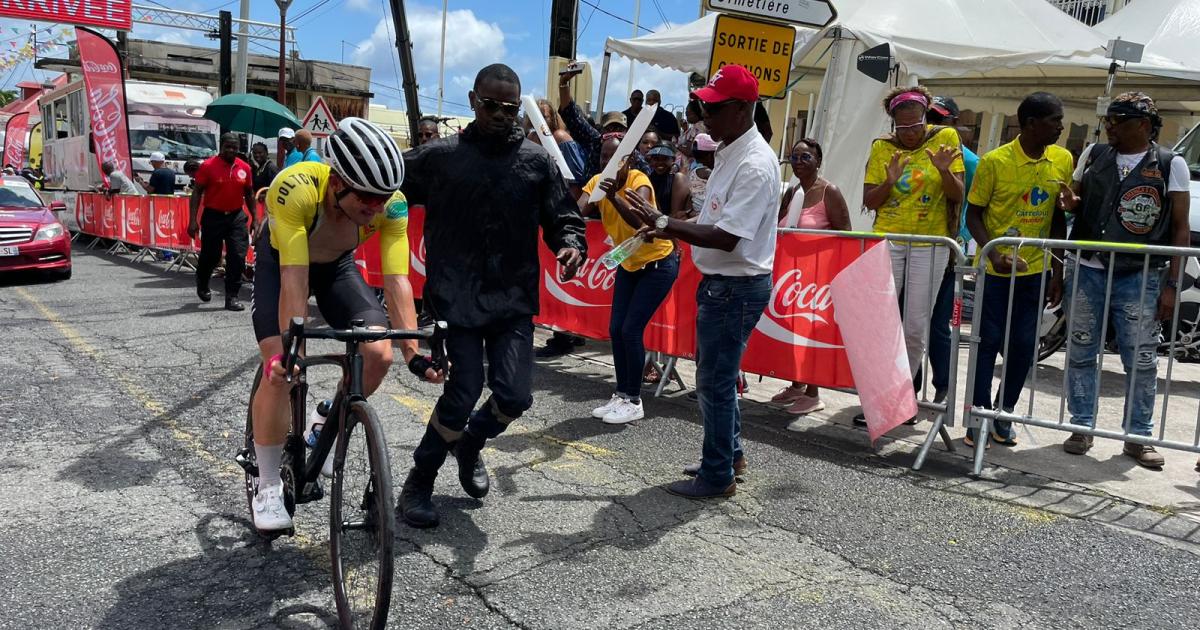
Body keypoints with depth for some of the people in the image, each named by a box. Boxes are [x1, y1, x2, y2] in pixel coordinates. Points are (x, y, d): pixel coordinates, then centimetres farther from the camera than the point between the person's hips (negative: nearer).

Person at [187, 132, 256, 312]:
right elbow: (197, 192, -6)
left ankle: (232, 297, 2)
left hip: (236, 217, 3)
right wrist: (193, 220, -12)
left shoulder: (244, 167, 3)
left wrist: (254, 218, 11)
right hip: (213, 216, -3)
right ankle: (202, 285, 39)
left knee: (238, 257, -5)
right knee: (210, 256, 9)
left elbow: (249, 194, 14)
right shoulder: (208, 166, -8)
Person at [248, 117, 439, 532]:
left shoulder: (391, 203, -31)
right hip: (281, 261, -3)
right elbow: (294, 279, -42)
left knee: (378, 354, -15)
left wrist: (413, 354, -39)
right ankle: (268, 487, 0)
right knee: (280, 370, -18)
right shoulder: (295, 188, -40)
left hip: (338, 265, 3)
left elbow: (397, 281, -33)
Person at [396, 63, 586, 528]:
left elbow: (563, 218, 6)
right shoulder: (439, 156, 1)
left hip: (513, 301, 2)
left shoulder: (537, 161, 4)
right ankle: (419, 481, 18)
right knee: (464, 393, -7)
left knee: (514, 396, -5)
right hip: (456, 299, -2)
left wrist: (572, 245, -14)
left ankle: (470, 444, 31)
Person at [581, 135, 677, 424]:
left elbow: (639, 221, -43)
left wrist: (614, 197, -59)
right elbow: (576, 212, -27)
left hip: (658, 264, -6)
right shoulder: (598, 182, -9)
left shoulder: (639, 180, -25)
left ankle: (634, 402, 2)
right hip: (628, 264, 6)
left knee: (631, 330, -10)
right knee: (616, 329, 3)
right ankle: (621, 395, 16)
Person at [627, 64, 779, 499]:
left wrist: (663, 222, -22)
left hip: (737, 286, -10)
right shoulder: (729, 151, 10)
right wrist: (667, 229, 7)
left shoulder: (755, 165, -22)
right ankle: (730, 454, 36)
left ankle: (717, 476, 15)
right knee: (717, 374, 20)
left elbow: (726, 238, -26)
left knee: (715, 381, 0)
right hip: (719, 280, 10)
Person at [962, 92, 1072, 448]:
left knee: (1024, 345, 6)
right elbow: (973, 214, -6)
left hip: (1037, 269, 4)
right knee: (989, 342, 1)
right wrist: (993, 254, -21)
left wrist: (1057, 269, 5)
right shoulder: (995, 161, -10)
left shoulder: (1063, 161, 2)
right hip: (996, 269, -4)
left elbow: (1058, 218, 8)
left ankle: (1004, 414, 20)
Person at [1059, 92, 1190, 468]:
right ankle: (1082, 427, 18)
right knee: (1081, 353, 7)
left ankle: (1138, 436, 14)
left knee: (1141, 360, 2)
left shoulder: (1170, 164, 2)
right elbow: (1075, 201, 22)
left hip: (1140, 278, -2)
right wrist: (1070, 203, -4)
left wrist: (1171, 285, -4)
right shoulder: (1093, 155, 10)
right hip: (1087, 272, 3)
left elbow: (1180, 229, 2)